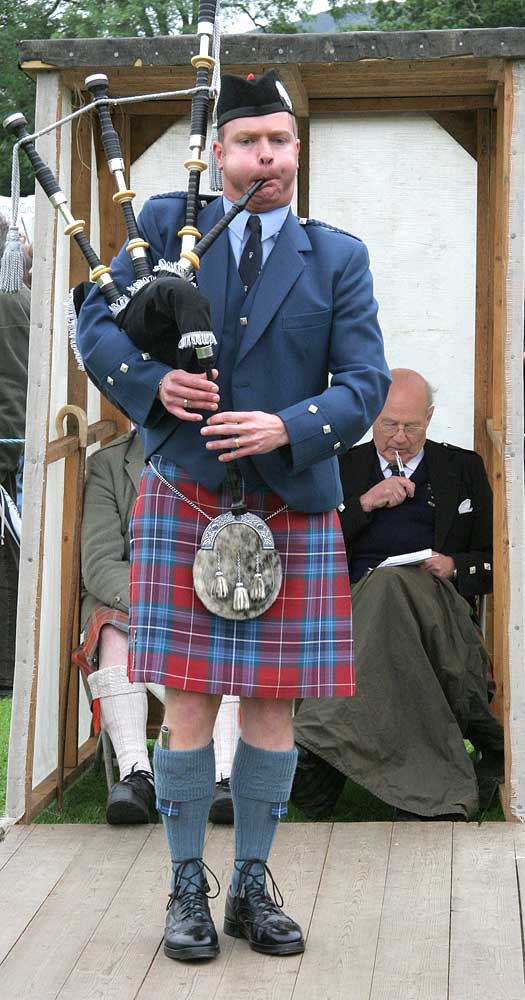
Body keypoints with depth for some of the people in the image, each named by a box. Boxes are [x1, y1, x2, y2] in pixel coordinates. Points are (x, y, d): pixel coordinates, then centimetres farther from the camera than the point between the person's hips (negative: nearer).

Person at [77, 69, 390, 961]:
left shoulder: (338, 260, 7)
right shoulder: (165, 224, 6)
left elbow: (365, 384, 0)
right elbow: (96, 321, 6)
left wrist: (287, 428, -17)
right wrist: (153, 381, -13)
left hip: (292, 509, 1)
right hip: (184, 497, -1)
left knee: (272, 707, 5)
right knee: (189, 709, -1)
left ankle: (252, 887, 20)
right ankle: (188, 890, 15)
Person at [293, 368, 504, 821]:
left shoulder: (464, 469, 21)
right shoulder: (340, 468, 22)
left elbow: (496, 561, 18)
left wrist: (455, 567, -4)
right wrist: (365, 502, -1)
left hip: (439, 608, -1)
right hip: (355, 604, 1)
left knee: (392, 585, -39)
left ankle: (322, 739, -48)